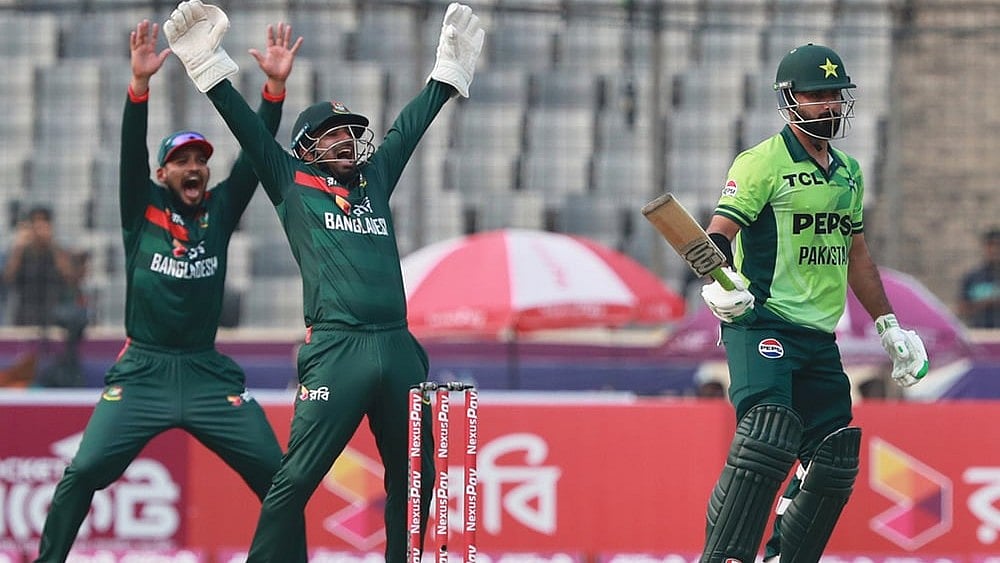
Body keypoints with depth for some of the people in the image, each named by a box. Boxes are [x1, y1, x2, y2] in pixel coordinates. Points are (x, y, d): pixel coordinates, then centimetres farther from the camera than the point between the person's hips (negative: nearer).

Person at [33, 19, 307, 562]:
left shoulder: (219, 210, 10)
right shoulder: (143, 209, 5)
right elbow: (131, 150, -9)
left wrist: (275, 85, -12)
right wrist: (140, 82, -24)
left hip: (208, 373, 2)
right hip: (141, 370, -2)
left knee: (276, 473, -8)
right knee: (83, 472, -14)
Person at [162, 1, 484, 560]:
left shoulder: (374, 179, 22)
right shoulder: (293, 184, 11)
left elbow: (413, 121, 29)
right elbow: (247, 126, 5)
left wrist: (452, 67, 33)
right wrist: (208, 63, -2)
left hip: (398, 348, 5)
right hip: (335, 347, -5)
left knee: (414, 476, 9)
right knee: (297, 477, -9)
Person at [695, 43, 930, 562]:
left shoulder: (848, 172, 18)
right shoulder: (762, 163, -6)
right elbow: (720, 231, -15)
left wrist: (888, 325, 27)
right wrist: (719, 281, -36)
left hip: (820, 338, 8)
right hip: (761, 325, -8)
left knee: (833, 466, 5)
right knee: (766, 441, -25)